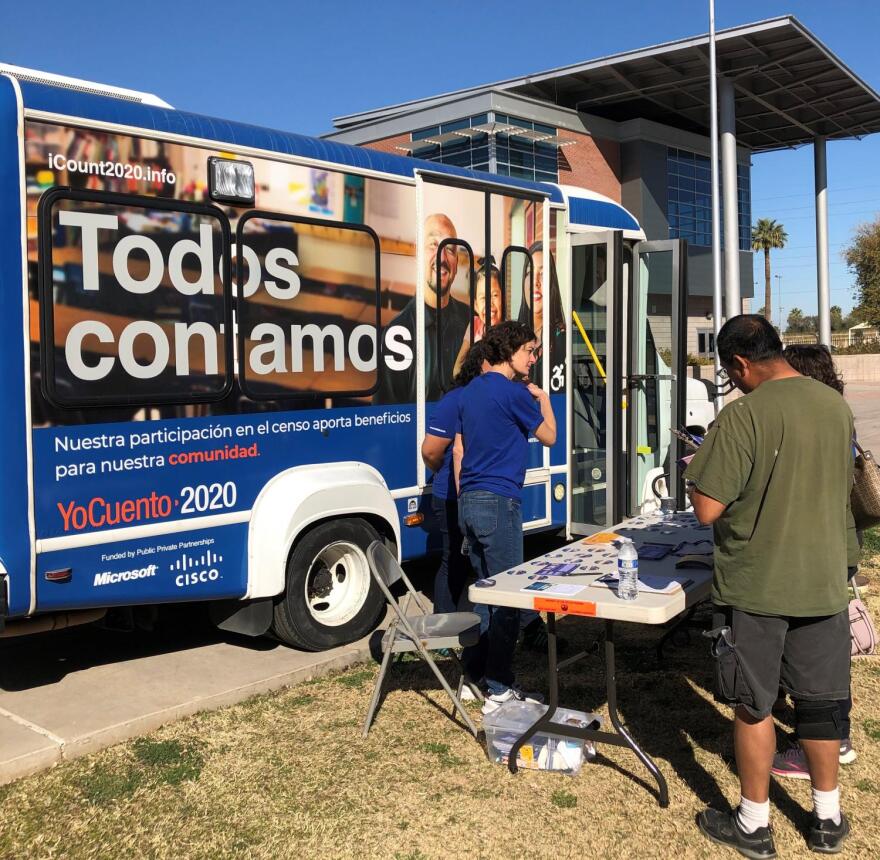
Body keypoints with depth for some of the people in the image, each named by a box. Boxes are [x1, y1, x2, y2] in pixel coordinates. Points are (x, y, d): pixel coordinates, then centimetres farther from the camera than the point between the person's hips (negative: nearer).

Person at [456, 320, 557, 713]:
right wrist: (543, 397, 17)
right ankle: (500, 691, 1)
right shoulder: (514, 392, -11)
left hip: (469, 503, 9)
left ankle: (474, 676, 23)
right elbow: (549, 436, 2)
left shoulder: (471, 391, 14)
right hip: (499, 503, -9)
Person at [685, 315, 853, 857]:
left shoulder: (744, 415, -20)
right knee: (819, 702, 17)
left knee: (753, 706, 9)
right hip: (823, 583, 6)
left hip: (756, 587, -5)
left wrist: (707, 471, -1)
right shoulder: (838, 407, 1)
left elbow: (707, 509, -20)